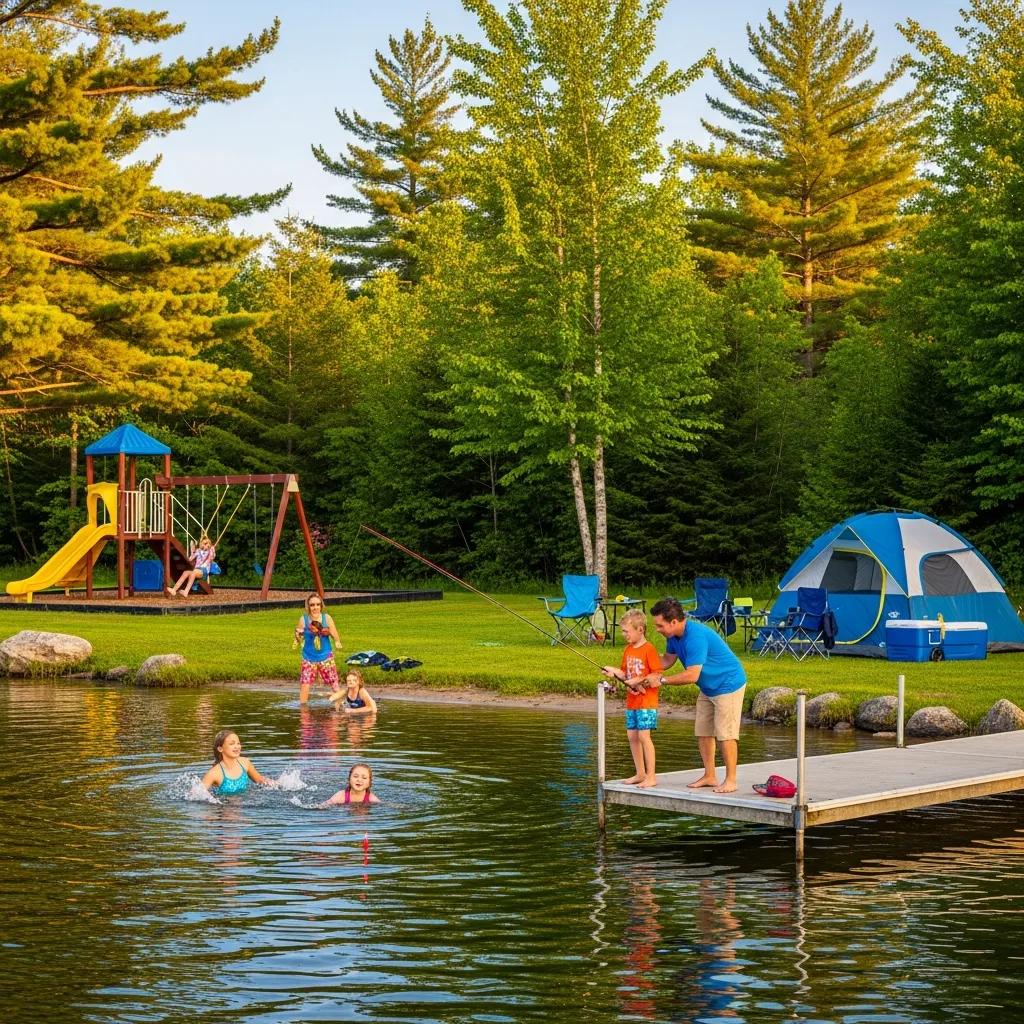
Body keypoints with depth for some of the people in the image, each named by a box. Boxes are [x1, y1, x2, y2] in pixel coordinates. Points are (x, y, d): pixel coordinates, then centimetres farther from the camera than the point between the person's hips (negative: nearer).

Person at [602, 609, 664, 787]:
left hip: (646, 701, -8)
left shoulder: (648, 649, -12)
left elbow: (657, 675, -15)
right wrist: (613, 671, -4)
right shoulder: (628, 649, 12)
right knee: (632, 736, 10)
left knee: (644, 736, -11)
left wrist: (638, 681, -20)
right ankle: (640, 774, 21)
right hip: (631, 701, 8)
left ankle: (651, 776, -8)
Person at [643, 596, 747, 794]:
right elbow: (668, 660, 13)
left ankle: (730, 780, 1)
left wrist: (661, 679, -24)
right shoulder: (674, 635, -2)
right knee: (703, 732, 11)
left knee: (725, 734, -7)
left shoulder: (695, 637, -32)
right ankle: (709, 776, 20)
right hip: (707, 688, 10)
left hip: (728, 685, -10)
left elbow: (692, 675, -33)